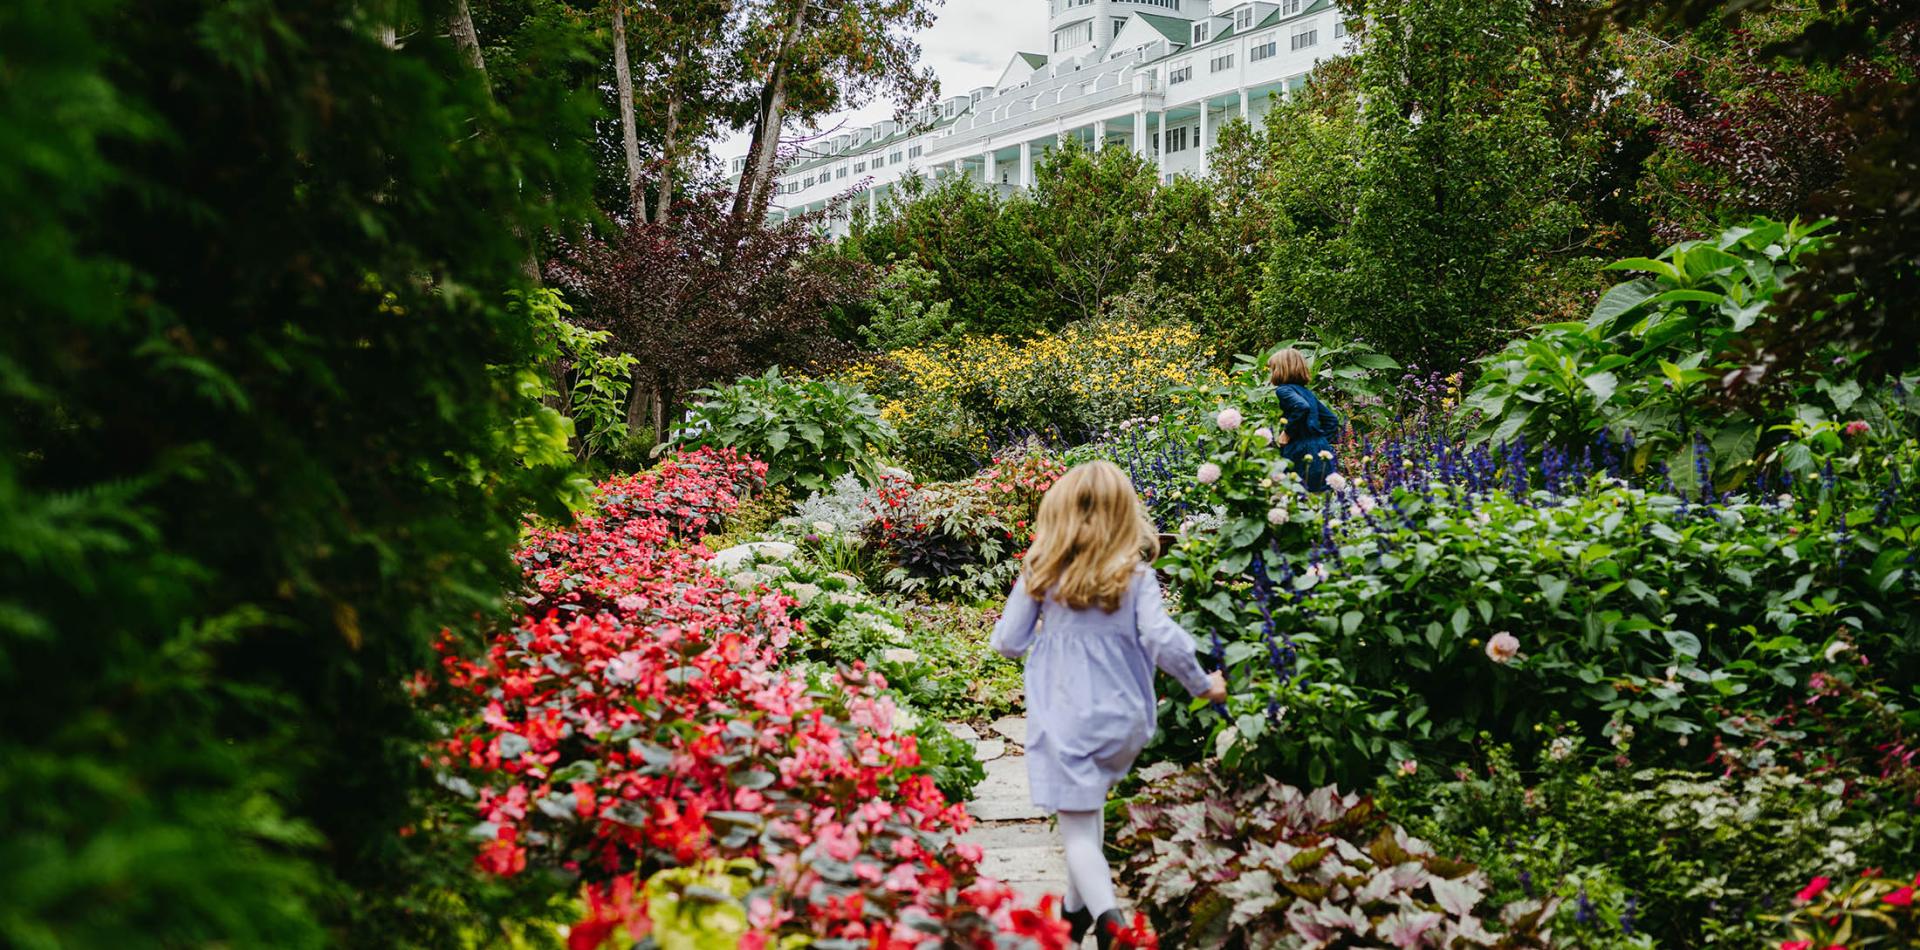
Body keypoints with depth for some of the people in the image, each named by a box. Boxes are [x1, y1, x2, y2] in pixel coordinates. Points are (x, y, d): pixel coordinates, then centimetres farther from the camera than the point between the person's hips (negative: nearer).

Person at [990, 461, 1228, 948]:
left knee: (1077, 827, 0)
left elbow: (1008, 642, 1)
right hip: (1120, 718, 2)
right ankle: (1077, 909, 35)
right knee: (1088, 809, 24)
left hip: (1064, 719, -2)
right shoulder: (1136, 577, -5)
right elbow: (1162, 640, -16)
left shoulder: (1041, 574, -4)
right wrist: (1203, 684, 0)